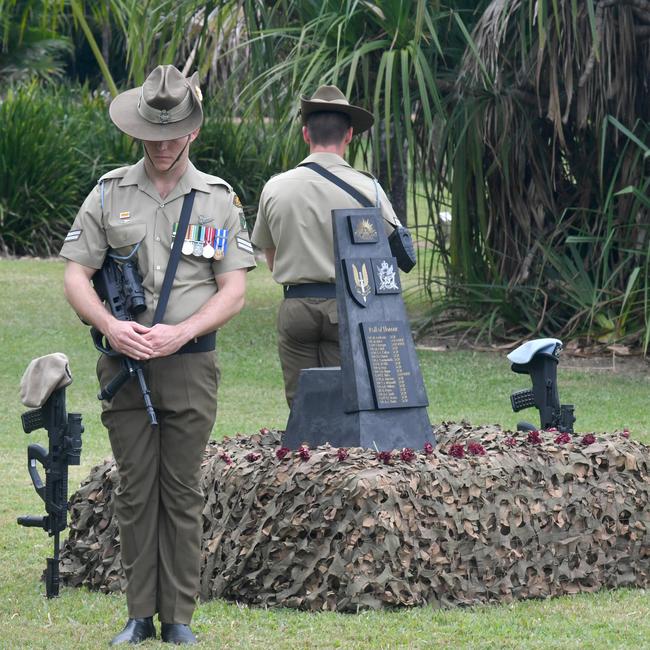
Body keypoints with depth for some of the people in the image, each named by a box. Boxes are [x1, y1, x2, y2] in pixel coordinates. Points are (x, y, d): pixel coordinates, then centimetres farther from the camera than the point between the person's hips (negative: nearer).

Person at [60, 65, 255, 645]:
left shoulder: (219, 200, 5)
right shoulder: (109, 194, 5)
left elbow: (233, 292, 1)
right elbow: (76, 276, 4)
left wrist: (180, 333, -13)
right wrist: (110, 326, -14)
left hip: (191, 362, -1)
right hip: (125, 360, 1)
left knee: (183, 492, 2)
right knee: (135, 490, 2)